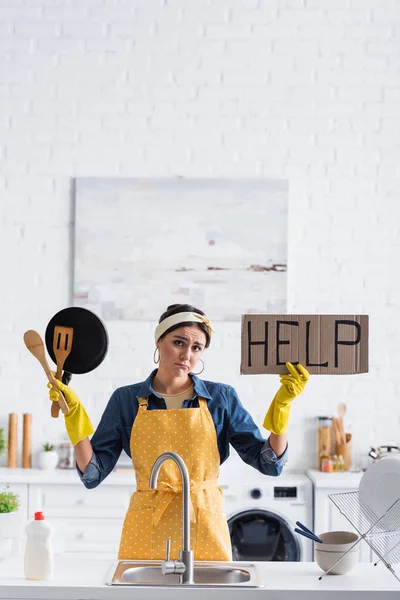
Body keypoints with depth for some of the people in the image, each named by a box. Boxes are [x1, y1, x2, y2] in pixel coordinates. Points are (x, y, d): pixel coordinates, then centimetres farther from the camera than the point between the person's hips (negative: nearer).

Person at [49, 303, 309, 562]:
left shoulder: (221, 397, 1)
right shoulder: (126, 399, 1)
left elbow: (270, 463, -2)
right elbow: (93, 474, -1)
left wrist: (283, 402, -12)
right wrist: (73, 413, -10)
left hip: (205, 531, 0)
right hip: (146, 532, 0)